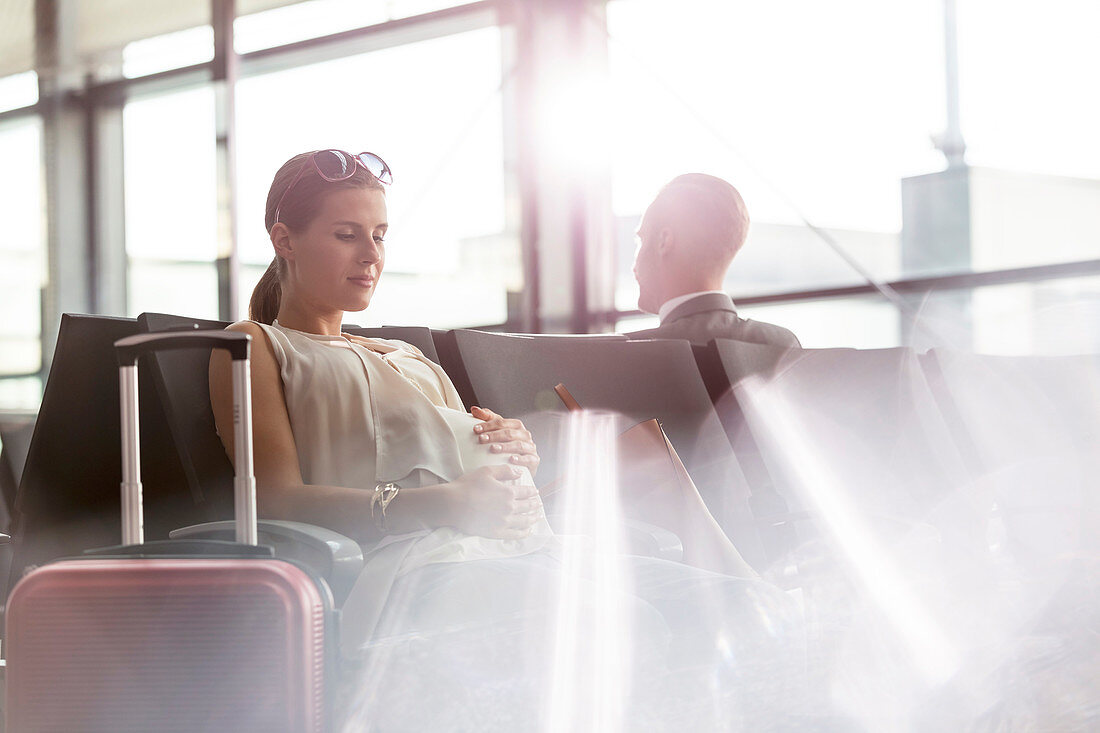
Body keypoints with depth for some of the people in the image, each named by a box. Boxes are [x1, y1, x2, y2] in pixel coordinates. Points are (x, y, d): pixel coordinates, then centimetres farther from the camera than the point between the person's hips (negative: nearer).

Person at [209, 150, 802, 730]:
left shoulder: (409, 359, 39)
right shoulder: (254, 346, 19)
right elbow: (278, 497, 0)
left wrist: (519, 459, 4)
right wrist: (436, 504, -17)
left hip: (528, 552, 7)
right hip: (411, 564, -6)